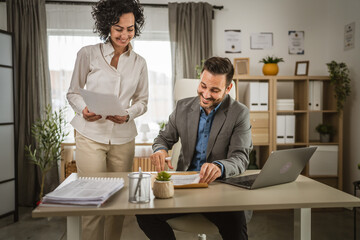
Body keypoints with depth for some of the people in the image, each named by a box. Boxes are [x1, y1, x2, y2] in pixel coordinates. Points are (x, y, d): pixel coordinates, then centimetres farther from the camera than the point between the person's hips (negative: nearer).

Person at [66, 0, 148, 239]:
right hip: (91, 136, -2)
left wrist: (128, 115, -10)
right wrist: (83, 110, -16)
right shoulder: (88, 54, -1)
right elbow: (73, 92, 5)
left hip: (123, 138, 3)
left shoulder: (139, 62, 7)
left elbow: (142, 101, 10)